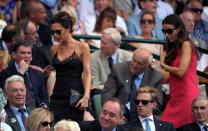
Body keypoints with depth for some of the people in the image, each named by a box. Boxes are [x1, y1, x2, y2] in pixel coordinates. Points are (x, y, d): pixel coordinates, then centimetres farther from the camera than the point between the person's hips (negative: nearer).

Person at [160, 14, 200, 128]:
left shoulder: (186, 45, -7)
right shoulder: (174, 47, 18)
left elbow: (181, 72, -14)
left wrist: (163, 65, -2)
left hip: (186, 97, -8)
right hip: (176, 97, 8)